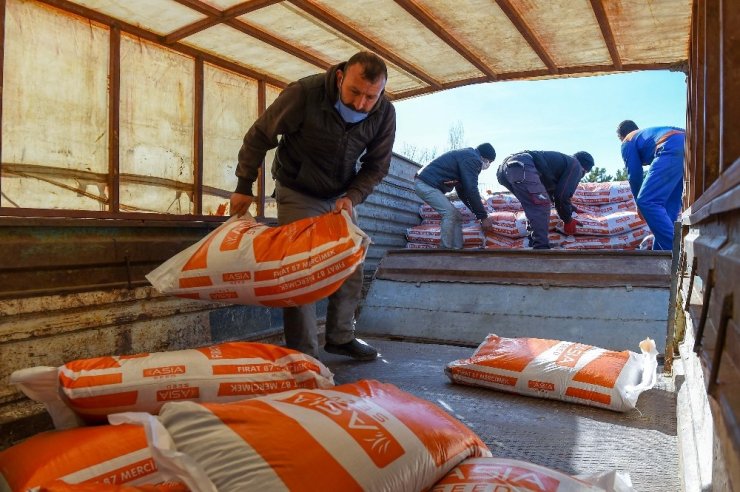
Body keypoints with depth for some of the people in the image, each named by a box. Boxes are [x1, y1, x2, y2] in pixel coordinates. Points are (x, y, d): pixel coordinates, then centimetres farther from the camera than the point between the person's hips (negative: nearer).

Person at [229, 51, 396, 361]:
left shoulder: (384, 113, -15)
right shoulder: (304, 93, -27)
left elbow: (376, 166, -3)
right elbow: (259, 136, -15)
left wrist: (351, 197, -21)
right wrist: (244, 187, -9)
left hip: (340, 197, 5)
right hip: (297, 193, -4)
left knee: (351, 270, 7)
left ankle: (340, 337, 26)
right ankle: (303, 353, 3)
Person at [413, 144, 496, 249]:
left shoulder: (465, 156, 22)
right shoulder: (472, 158, -10)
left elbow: (463, 191, 23)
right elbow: (471, 190, -17)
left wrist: (480, 214, 19)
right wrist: (483, 216, -11)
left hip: (424, 184, 10)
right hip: (425, 184, -10)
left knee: (457, 217, 7)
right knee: (450, 213, -18)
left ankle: (457, 248, 2)